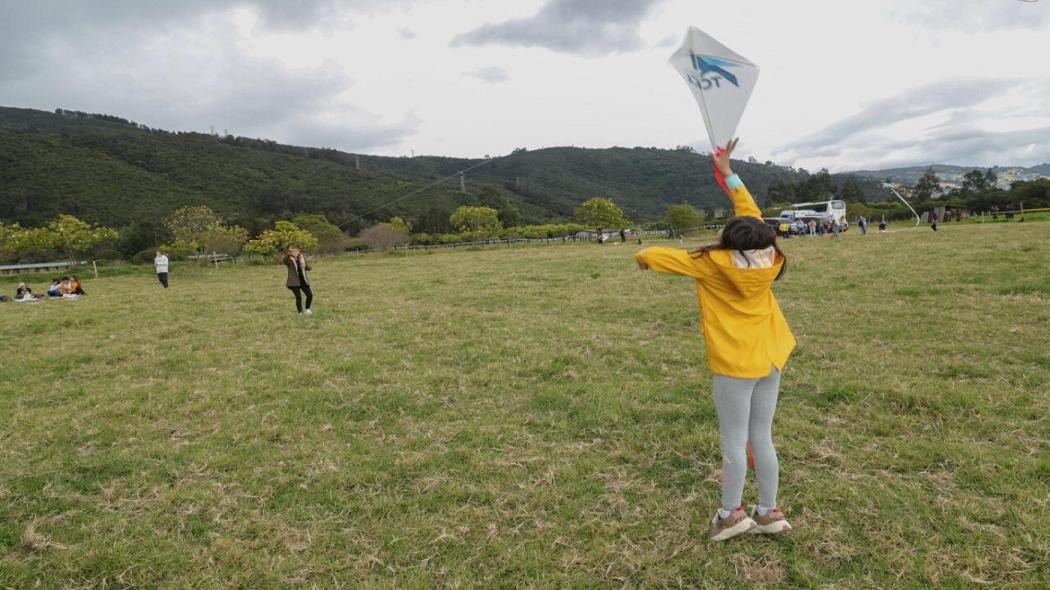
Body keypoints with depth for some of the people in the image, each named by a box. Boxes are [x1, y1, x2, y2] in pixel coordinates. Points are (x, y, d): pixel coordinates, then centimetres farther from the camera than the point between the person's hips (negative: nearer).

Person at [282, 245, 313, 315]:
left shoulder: (302, 258, 7)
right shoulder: (289, 260, -6)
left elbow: (309, 268, 10)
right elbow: (283, 260, -28)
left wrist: (305, 264, -12)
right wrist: (288, 254, -42)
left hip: (303, 281, 5)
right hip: (294, 282, -5)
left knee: (310, 295, 2)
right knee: (298, 297, -7)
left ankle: (307, 309, 23)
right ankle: (300, 312, 5)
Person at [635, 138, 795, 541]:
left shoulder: (714, 264, -18)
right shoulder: (766, 262, -5)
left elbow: (666, 257, -6)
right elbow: (752, 216, 10)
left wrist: (644, 256, 17)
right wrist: (728, 173, 18)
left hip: (736, 364, -6)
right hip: (769, 359, 6)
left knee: (733, 442, 6)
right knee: (761, 438, 15)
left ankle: (731, 514, 20)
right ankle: (769, 512, 26)